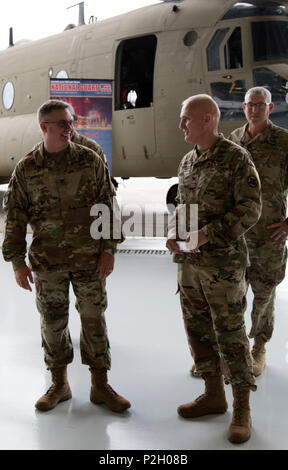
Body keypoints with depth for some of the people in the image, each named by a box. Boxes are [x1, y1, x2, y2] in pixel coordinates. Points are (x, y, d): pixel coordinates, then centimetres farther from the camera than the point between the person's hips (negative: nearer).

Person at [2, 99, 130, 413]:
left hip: (89, 258, 0)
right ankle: (59, 384, 26)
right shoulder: (26, 168, -1)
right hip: (47, 261, 0)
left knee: (94, 319, 6)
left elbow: (108, 206, 2)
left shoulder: (89, 160, -1)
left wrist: (109, 249, -3)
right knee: (52, 323, 9)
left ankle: (100, 386, 19)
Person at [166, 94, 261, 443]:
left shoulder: (236, 158, -10)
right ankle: (213, 395, 28)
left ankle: (242, 408, 12)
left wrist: (207, 234, -21)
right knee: (198, 329, 13)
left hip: (223, 263, -7)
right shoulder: (187, 162, 11)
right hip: (189, 261, 7)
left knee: (230, 333, -1)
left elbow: (249, 209, -15)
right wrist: (173, 234, 1)